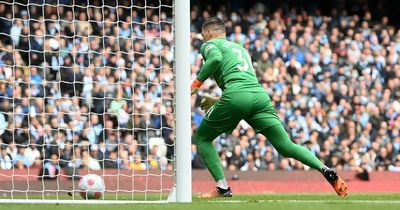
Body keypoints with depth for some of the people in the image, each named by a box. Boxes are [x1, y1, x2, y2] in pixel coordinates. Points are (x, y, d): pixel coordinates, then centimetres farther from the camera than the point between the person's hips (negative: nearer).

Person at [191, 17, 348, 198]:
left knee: (202, 137, 14)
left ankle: (222, 188, 2)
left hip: (236, 94, -6)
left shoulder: (209, 45, 16)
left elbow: (215, 58, -10)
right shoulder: (240, 48, 37)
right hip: (260, 94, 6)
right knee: (287, 147, 2)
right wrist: (217, 101, 44)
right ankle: (325, 169, -19)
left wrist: (196, 83, -2)